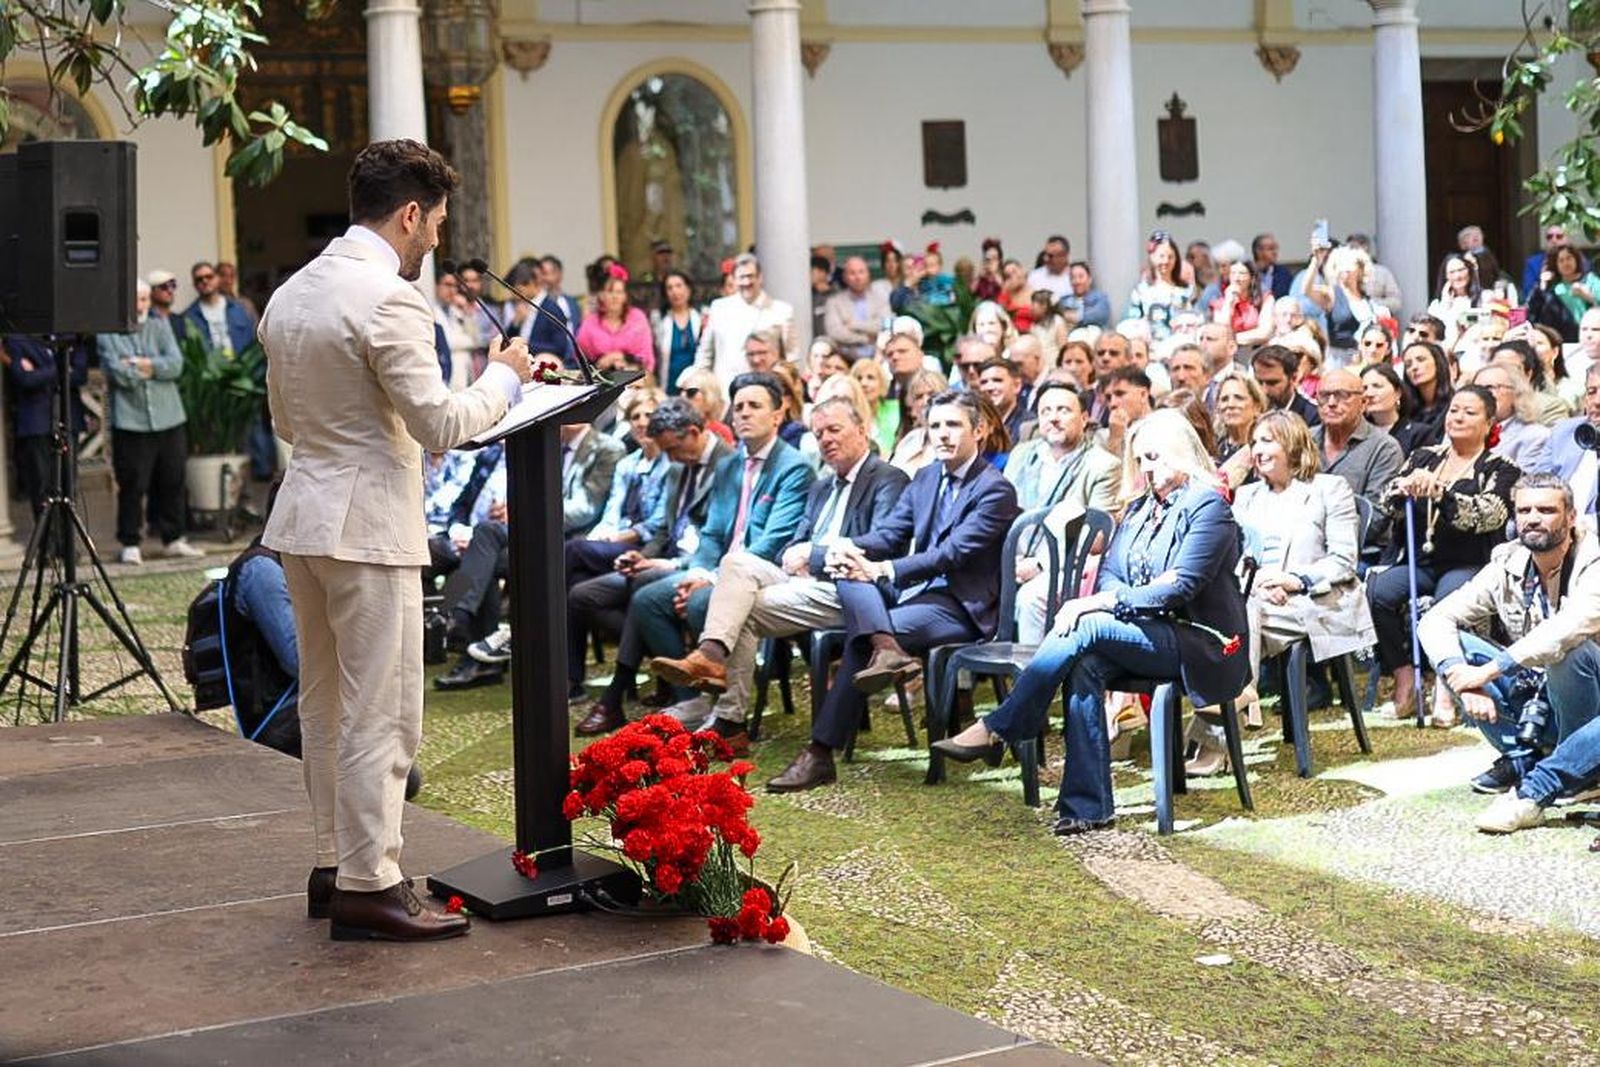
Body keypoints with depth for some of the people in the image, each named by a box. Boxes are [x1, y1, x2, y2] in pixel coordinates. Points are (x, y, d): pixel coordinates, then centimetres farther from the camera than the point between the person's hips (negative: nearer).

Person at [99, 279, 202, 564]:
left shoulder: (160, 328, 13)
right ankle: (130, 544, 7)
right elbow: (119, 373, -11)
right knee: (132, 486, -3)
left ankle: (173, 539, 20)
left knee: (172, 482, 9)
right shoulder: (108, 335, 2)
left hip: (168, 420, 4)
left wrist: (142, 365, -9)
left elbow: (176, 364, -1)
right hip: (130, 421, -4)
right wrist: (156, 368, -2)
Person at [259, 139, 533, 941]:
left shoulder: (290, 295, 11)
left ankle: (334, 865, 24)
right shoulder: (388, 299, -17)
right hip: (368, 525, -9)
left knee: (325, 704, 15)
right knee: (382, 715, -3)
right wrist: (504, 376, -1)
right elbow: (442, 425, -16)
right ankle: (367, 886, 1)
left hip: (304, 515, 9)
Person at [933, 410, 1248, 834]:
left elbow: (1180, 588, -17)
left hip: (1200, 644, -6)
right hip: (1144, 634, 6)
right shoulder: (1141, 506, 19)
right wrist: (1118, 601, -12)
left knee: (1085, 627, -28)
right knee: (1084, 666, -27)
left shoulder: (1208, 505, -6)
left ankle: (996, 731, -25)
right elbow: (1109, 573, 12)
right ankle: (1088, 807, -28)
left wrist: (1100, 604, -21)